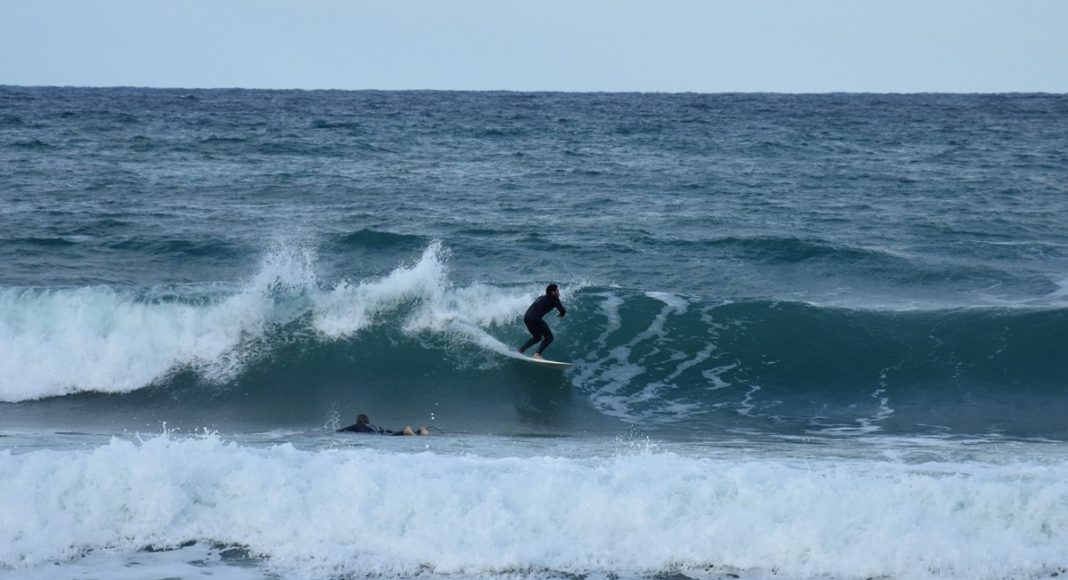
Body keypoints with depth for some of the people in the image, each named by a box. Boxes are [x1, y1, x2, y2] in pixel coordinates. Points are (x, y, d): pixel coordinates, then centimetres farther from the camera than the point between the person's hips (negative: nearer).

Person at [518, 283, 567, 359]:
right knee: (549, 337, 0)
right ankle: (537, 354, -17)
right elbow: (563, 311, 1)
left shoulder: (541, 298, 29)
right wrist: (560, 315, 22)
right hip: (535, 318, -8)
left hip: (526, 317, 8)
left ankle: (520, 350, 16)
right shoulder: (554, 298, 7)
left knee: (537, 337, 27)